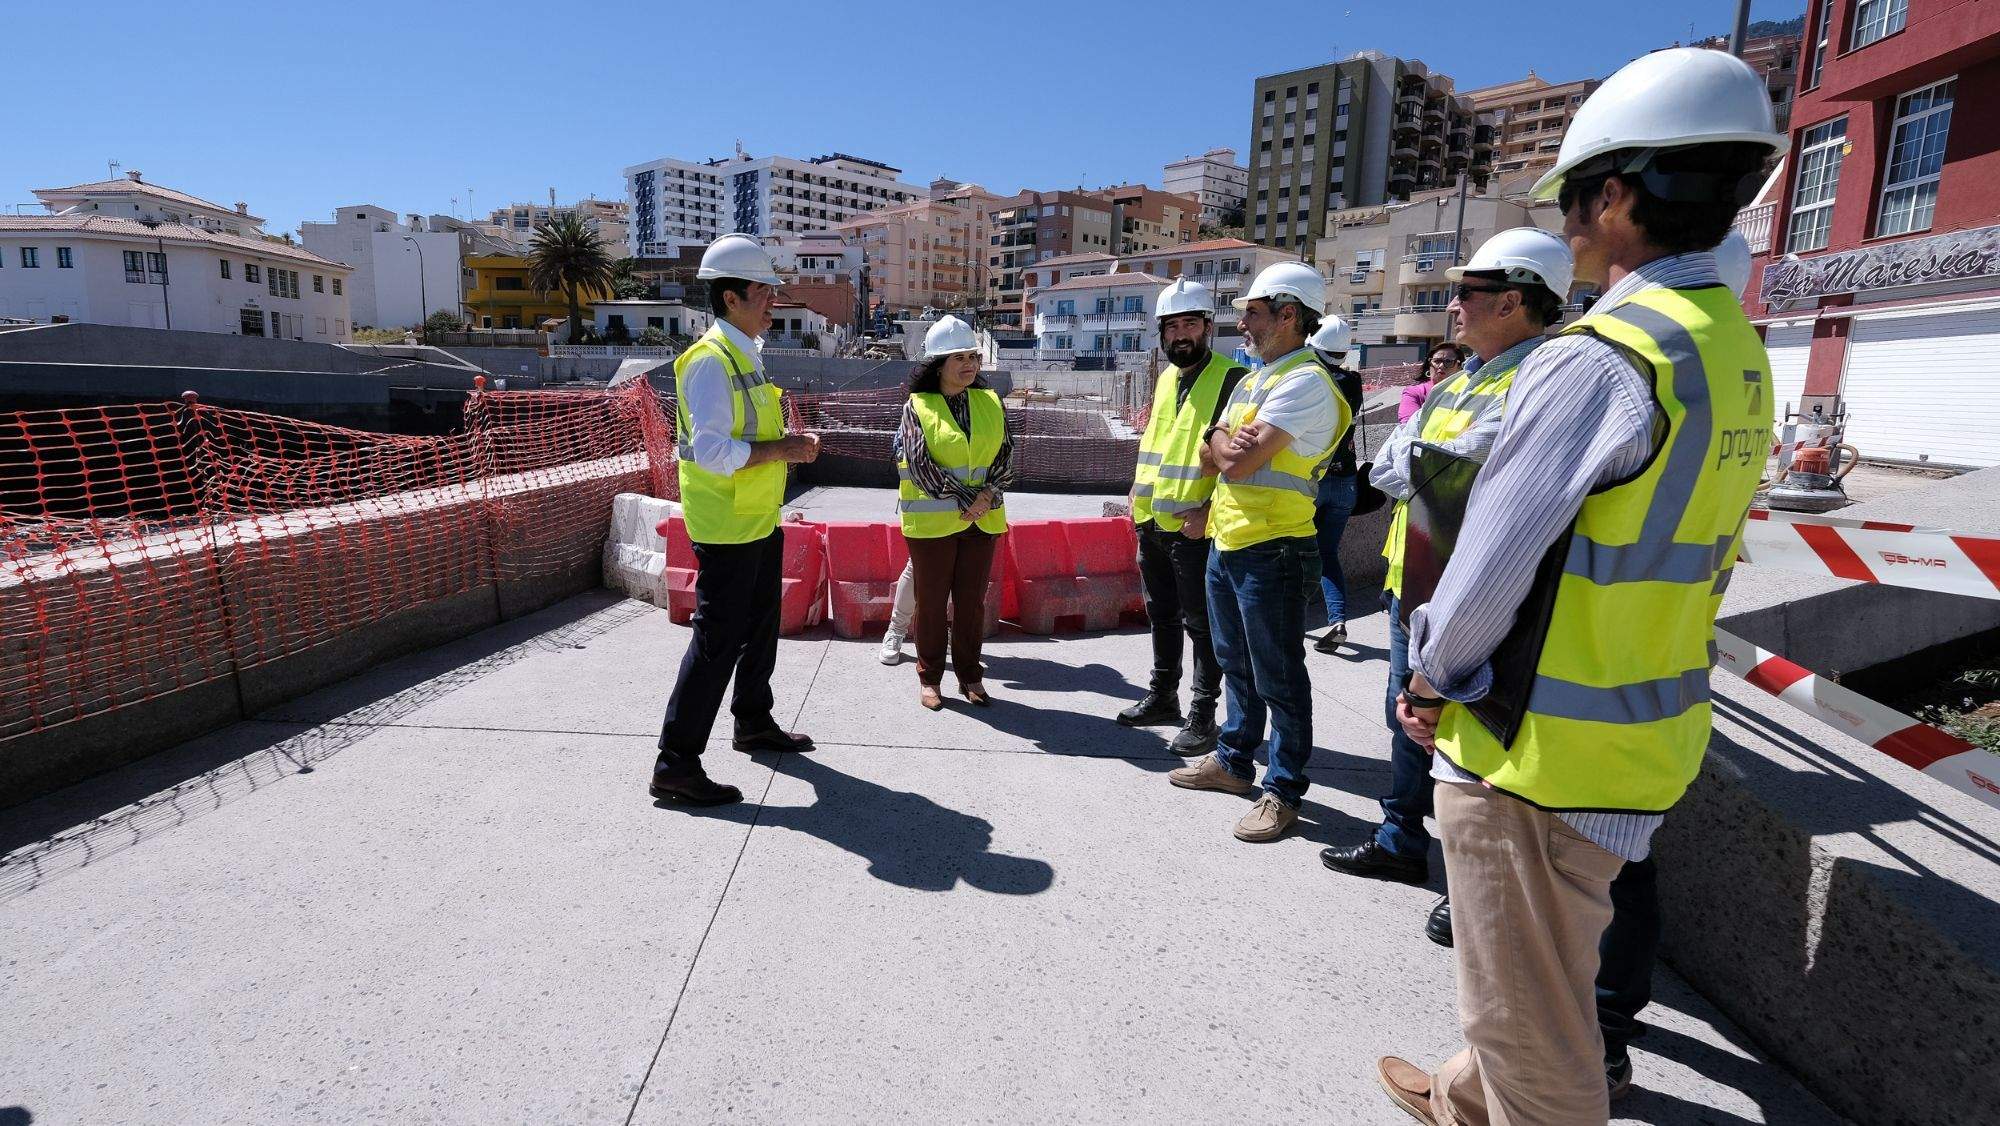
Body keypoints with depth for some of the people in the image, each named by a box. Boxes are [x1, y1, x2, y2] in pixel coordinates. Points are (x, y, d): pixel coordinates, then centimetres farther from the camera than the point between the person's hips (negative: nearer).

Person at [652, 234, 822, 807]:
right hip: (726, 528, -10)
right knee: (717, 640, -6)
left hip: (760, 521, 10)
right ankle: (676, 763, 4)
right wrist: (780, 450, -20)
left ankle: (754, 722, 38)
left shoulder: (745, 355, 13)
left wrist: (788, 444, 5)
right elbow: (711, 450, -26)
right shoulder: (710, 360, -18)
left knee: (761, 626, 20)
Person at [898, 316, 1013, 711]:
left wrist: (987, 495, -14)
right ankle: (929, 678, 18)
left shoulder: (991, 403, 8)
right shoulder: (917, 406, -3)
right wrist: (965, 501, -17)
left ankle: (970, 676, 21)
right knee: (932, 600, 5)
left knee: (972, 600, 9)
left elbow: (1006, 456, 3)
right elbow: (920, 464, -12)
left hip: (983, 521, 3)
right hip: (932, 522, -3)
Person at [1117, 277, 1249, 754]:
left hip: (1194, 526, -8)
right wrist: (1139, 490, 14)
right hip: (1151, 521, 8)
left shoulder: (1230, 378, -11)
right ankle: (1162, 696, 32)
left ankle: (1203, 714, 12)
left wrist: (1207, 510, -21)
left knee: (1201, 623, 2)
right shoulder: (1165, 379, 14)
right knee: (1162, 615, 18)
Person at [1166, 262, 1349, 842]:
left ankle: (1283, 790, 14)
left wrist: (1225, 443, -1)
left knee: (1278, 678, 1)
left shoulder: (1305, 381, -16)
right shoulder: (1254, 378, 15)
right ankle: (1234, 760, 35)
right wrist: (1226, 442, -11)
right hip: (1226, 543, 10)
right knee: (1237, 663, 20)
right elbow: (1213, 456, 10)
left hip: (1271, 552, -10)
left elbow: (1239, 460, -22)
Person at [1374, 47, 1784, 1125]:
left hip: (1541, 748, -10)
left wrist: (1434, 672, -3)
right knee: (1526, 974, 28)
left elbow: (1495, 555, -22)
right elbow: (1676, 553, 12)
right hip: (1641, 729, 10)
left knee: (1533, 1008, 10)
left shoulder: (1599, 358, -22)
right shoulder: (1737, 355, 8)